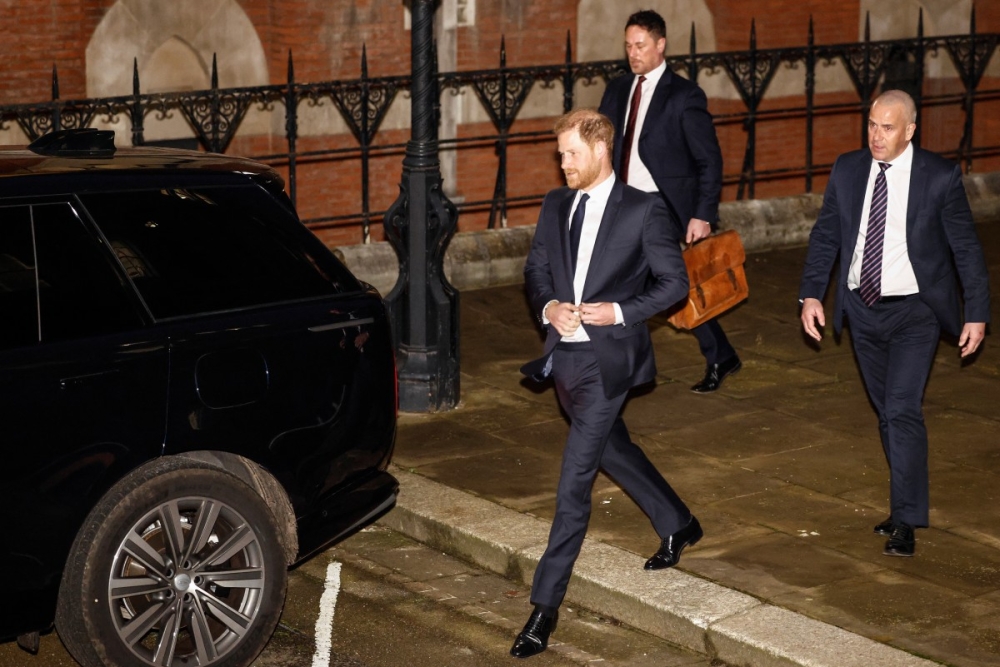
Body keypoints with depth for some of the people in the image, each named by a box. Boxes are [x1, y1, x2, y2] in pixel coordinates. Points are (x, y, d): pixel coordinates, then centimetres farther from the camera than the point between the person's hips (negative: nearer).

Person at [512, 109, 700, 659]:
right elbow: (536, 271, 13)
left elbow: (674, 282, -5)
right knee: (612, 448, 25)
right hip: (564, 354, 7)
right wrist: (548, 307, -8)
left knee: (574, 483, -9)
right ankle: (678, 525, 49)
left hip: (607, 359, -7)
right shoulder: (556, 205, 8)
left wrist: (619, 312, -17)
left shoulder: (643, 211, -8)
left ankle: (545, 605, -4)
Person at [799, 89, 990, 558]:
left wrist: (977, 314, -4)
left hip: (914, 312, -4)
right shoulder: (847, 170, 2)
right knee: (886, 412, 13)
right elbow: (825, 235, 8)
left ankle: (905, 522, -8)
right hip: (862, 309, 5)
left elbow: (966, 247, -3)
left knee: (902, 410, -14)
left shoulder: (940, 176, -9)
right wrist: (812, 294, -2)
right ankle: (908, 502, 27)